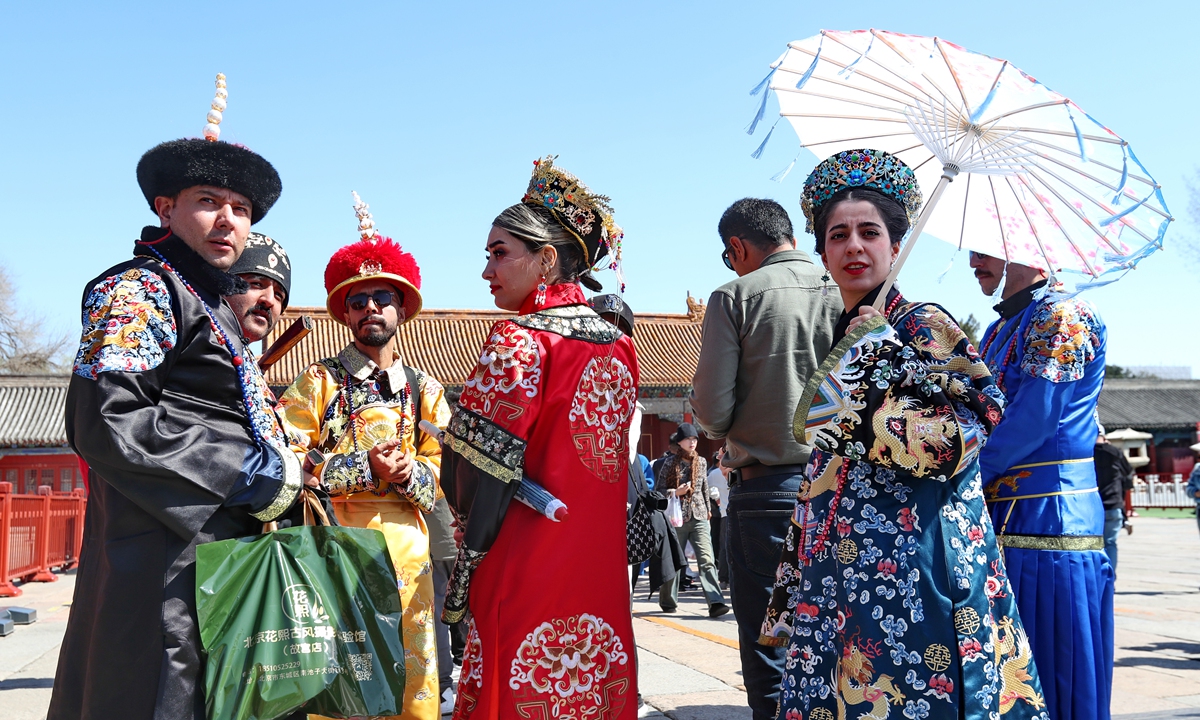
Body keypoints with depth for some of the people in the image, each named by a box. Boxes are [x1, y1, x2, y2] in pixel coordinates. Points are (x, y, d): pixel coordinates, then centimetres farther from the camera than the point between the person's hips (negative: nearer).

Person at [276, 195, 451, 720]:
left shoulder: (425, 391, 15)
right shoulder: (320, 382, 5)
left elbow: (444, 476, 12)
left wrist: (411, 475, -9)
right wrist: (365, 469, -13)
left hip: (407, 550, 3)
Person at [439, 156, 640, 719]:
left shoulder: (518, 340, -12)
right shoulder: (619, 344, 9)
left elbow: (477, 467, -14)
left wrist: (466, 573, -1)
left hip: (527, 569, -7)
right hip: (601, 570, 7)